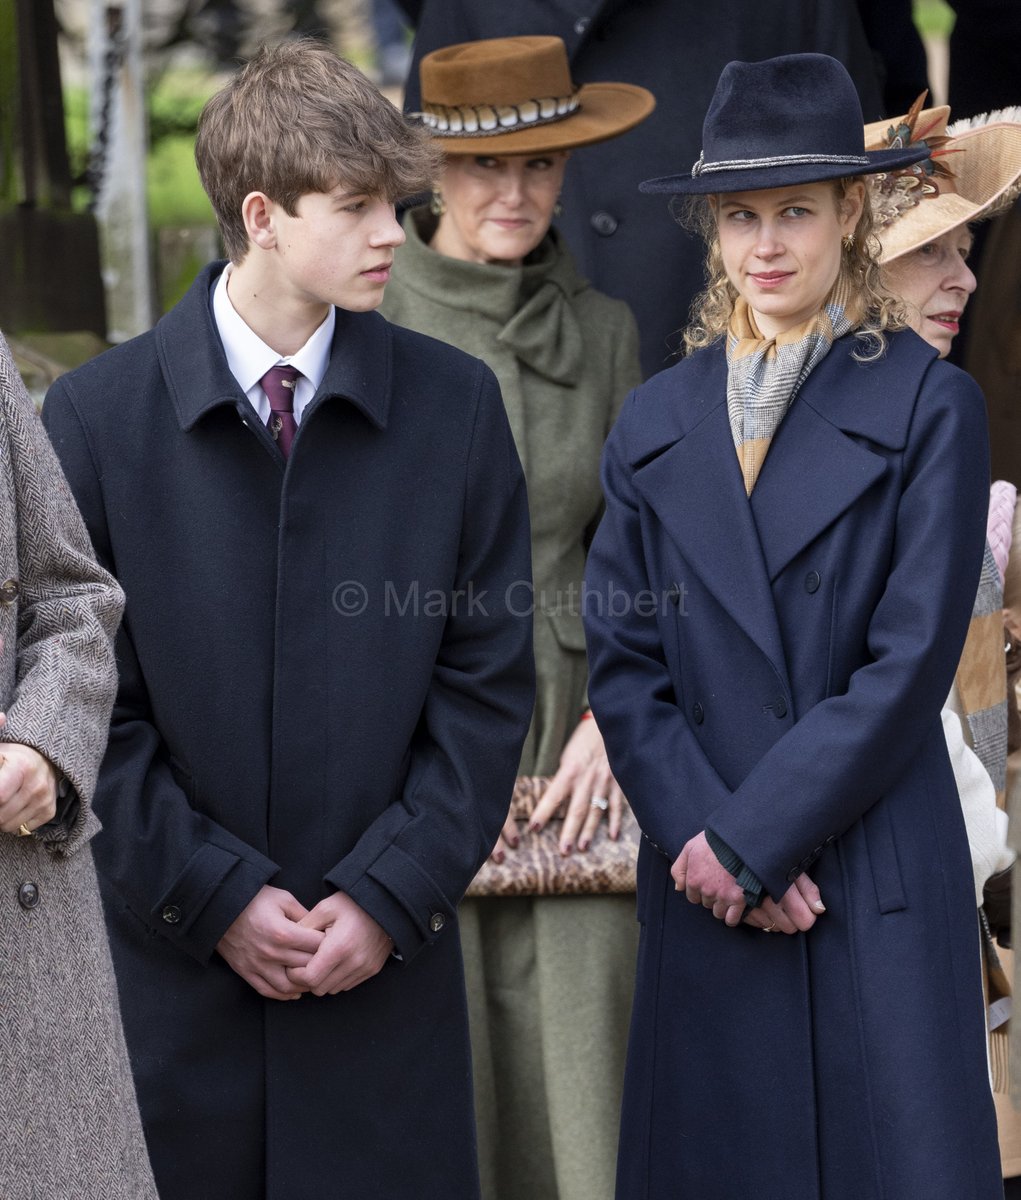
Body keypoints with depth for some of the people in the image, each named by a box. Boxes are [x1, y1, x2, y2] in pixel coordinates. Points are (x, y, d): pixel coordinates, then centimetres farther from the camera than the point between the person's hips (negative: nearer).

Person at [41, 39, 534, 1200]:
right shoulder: (97, 415, -2)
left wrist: (390, 894, -5)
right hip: (169, 963, -1)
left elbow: (488, 680, 2)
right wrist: (216, 896, -8)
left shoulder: (454, 403, 2)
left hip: (388, 965, 1)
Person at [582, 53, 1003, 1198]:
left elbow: (911, 661, -8)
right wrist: (697, 834, -8)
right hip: (705, 888, 3)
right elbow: (621, 662, 7)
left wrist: (748, 838, -10)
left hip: (878, 884, -3)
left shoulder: (927, 405, -2)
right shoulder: (656, 422, 10)